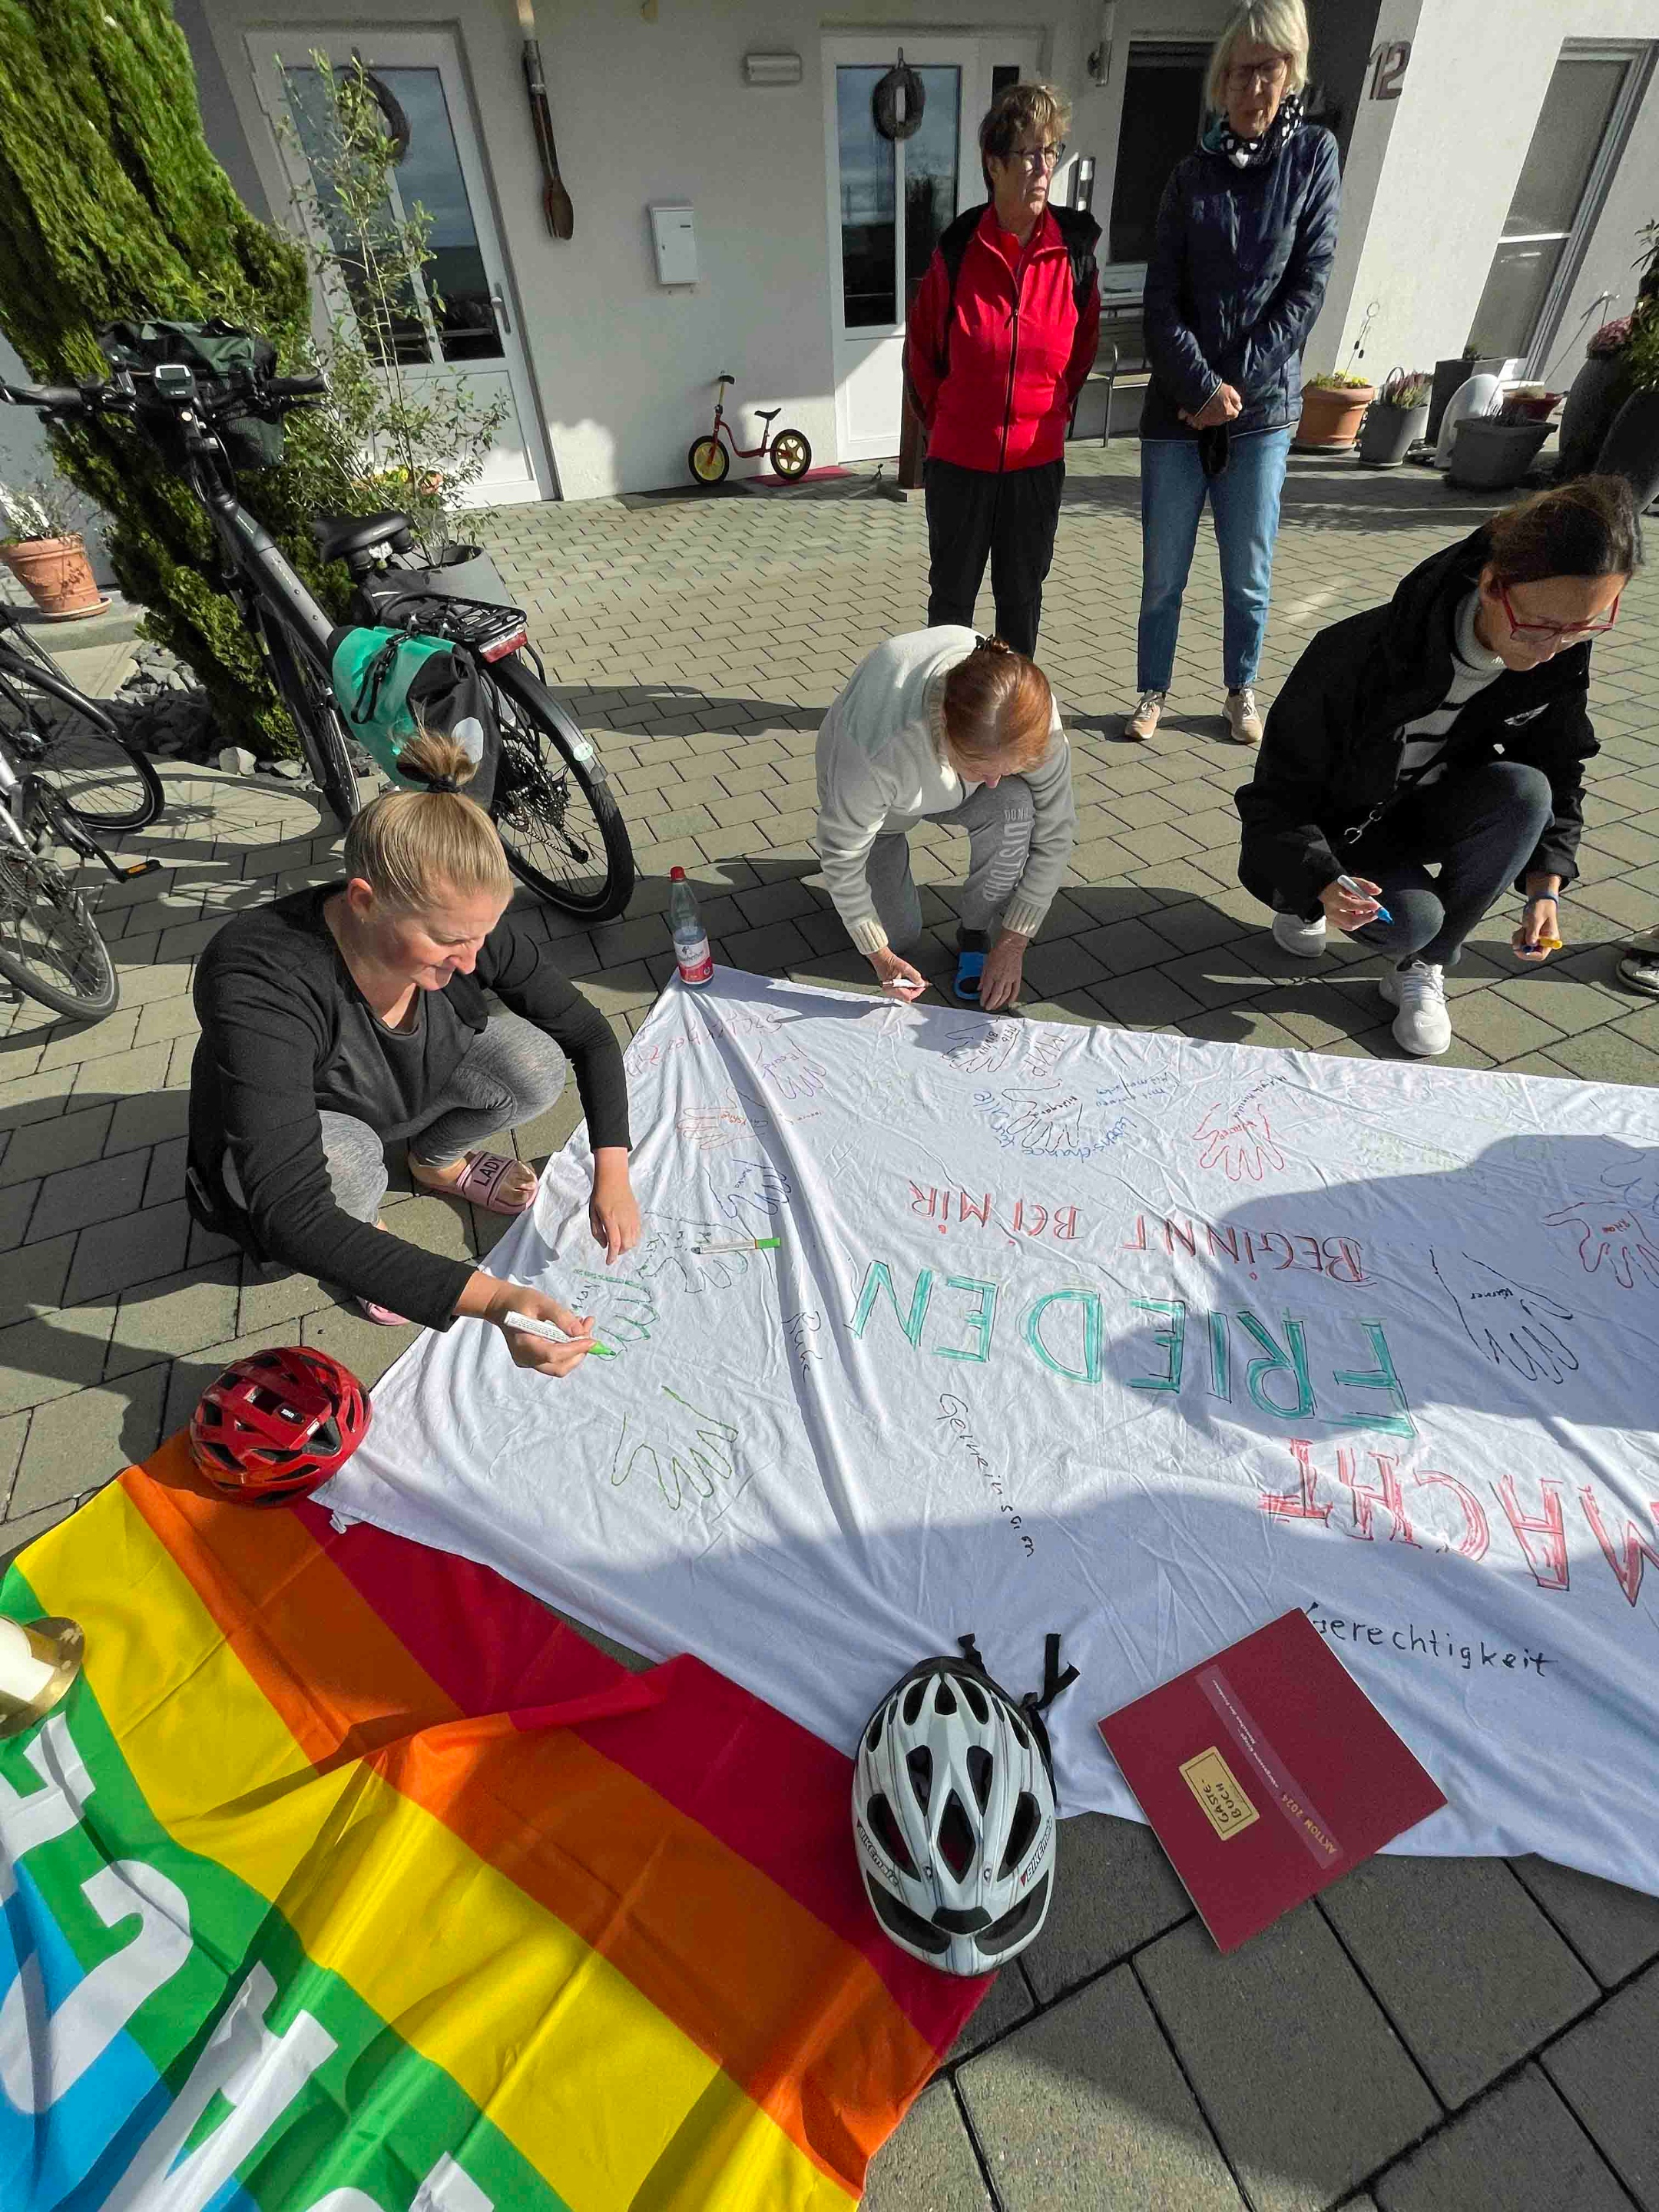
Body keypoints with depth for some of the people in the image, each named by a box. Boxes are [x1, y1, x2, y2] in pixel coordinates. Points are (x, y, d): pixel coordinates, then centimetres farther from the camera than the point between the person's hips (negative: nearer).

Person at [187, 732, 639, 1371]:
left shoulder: (466, 925, -27)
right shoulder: (261, 984, -40)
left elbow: (590, 1035, -14)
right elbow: (292, 1218, -45)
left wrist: (612, 1172, -25)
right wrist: (492, 1300, -55)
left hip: (406, 1097, 4)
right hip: (268, 1137, -4)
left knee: (535, 1065, -22)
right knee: (345, 1166, -38)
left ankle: (435, 1159, 9)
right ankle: (358, 1231, 0)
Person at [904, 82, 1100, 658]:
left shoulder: (1074, 250, -1)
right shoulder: (957, 249, -5)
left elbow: (1083, 348, 12)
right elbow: (920, 351, 8)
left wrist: (1050, 411, 14)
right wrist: (946, 420, 11)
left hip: (1037, 460, 2)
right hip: (958, 460, -1)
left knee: (1022, 595, 10)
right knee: (952, 595, 6)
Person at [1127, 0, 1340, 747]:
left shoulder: (1314, 155, 6)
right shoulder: (1192, 174, 8)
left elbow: (1306, 287, 0)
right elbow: (1161, 301, 1)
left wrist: (1238, 383, -10)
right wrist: (1203, 387, -13)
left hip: (1262, 406, 0)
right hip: (1177, 406, 0)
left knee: (1248, 573, 2)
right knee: (1163, 572, 0)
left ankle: (1242, 691, 18)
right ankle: (1153, 691, 15)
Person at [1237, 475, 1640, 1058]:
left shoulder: (1562, 661, -13)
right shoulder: (1361, 655, -30)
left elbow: (1558, 776, 0)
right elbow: (1279, 793, -26)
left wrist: (1545, 889, -13)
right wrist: (1321, 883, -42)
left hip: (1425, 810, 5)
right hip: (1331, 832, -5)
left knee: (1523, 791, -27)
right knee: (1411, 919, -31)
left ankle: (1422, 968, -10)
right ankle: (1305, 901, 5)